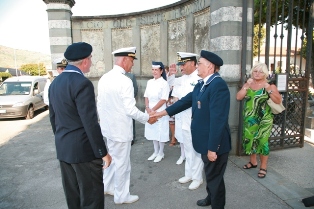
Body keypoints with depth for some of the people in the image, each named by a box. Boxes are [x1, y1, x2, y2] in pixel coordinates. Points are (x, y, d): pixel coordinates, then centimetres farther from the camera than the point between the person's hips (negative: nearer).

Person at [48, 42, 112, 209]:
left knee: (72, 194, 21)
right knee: (91, 194, 7)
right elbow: (90, 123, -22)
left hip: (63, 148, 9)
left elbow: (53, 117, 14)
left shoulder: (55, 82, 8)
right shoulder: (82, 83, -19)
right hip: (83, 149, -9)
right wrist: (103, 152, -14)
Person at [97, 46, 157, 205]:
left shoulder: (104, 78, 3)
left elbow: (99, 104, 10)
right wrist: (147, 118, -7)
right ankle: (121, 196, 27)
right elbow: (130, 110, -22)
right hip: (120, 128, -8)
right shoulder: (125, 81, -21)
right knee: (122, 163, 9)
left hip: (108, 126, 8)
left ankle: (107, 186, 41)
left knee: (112, 158, 25)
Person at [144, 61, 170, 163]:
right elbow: (146, 96, 8)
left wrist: (153, 110, -15)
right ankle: (155, 151, 31)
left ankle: (161, 153, 23)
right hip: (150, 111, 6)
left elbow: (163, 100, -15)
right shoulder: (149, 82, 7)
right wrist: (147, 108, -7)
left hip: (159, 111, -6)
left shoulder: (164, 83, -10)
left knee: (160, 133, 5)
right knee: (153, 132, 15)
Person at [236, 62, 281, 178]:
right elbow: (238, 97, -6)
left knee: (262, 141, -2)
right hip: (249, 120, 4)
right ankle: (253, 161, 32)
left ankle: (263, 166, 14)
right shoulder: (248, 84, 6)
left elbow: (278, 101, -12)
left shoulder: (270, 85, -3)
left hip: (264, 120, -4)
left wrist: (269, 89, -22)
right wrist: (247, 86, -15)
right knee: (249, 140, 12)